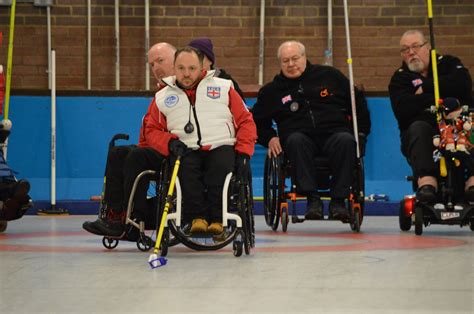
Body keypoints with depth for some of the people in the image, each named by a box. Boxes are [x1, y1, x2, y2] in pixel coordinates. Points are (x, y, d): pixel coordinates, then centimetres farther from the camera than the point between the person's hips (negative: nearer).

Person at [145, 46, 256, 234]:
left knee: (221, 165, -36)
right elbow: (152, 130, 18)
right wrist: (170, 143, -4)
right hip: (186, 150, 1)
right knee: (185, 167, -35)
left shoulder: (223, 88, 13)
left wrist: (243, 153, -2)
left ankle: (217, 220, -31)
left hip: (221, 147, -1)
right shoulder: (163, 97, 17)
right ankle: (197, 217, -31)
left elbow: (245, 121, 12)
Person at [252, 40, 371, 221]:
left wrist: (361, 131, 9)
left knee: (346, 141, -35)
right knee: (296, 141, -36)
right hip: (302, 138, 0)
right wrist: (269, 139, 3)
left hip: (334, 133, 0)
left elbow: (357, 102, 18)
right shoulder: (271, 91, 16)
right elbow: (258, 121, 22)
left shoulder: (329, 76, 14)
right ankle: (312, 199, -39)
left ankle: (338, 199, -32)